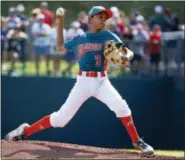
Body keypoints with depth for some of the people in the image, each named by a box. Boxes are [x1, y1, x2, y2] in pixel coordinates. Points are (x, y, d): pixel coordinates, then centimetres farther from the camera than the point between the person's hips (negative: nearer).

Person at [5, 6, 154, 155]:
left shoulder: (107, 36, 4)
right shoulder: (79, 39, 11)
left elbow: (127, 51, -5)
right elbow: (60, 47, 24)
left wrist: (126, 57, -30)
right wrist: (60, 22, 19)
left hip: (101, 81, -1)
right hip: (83, 81, 1)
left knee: (121, 106, -24)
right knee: (61, 118, -5)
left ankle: (137, 141, -8)